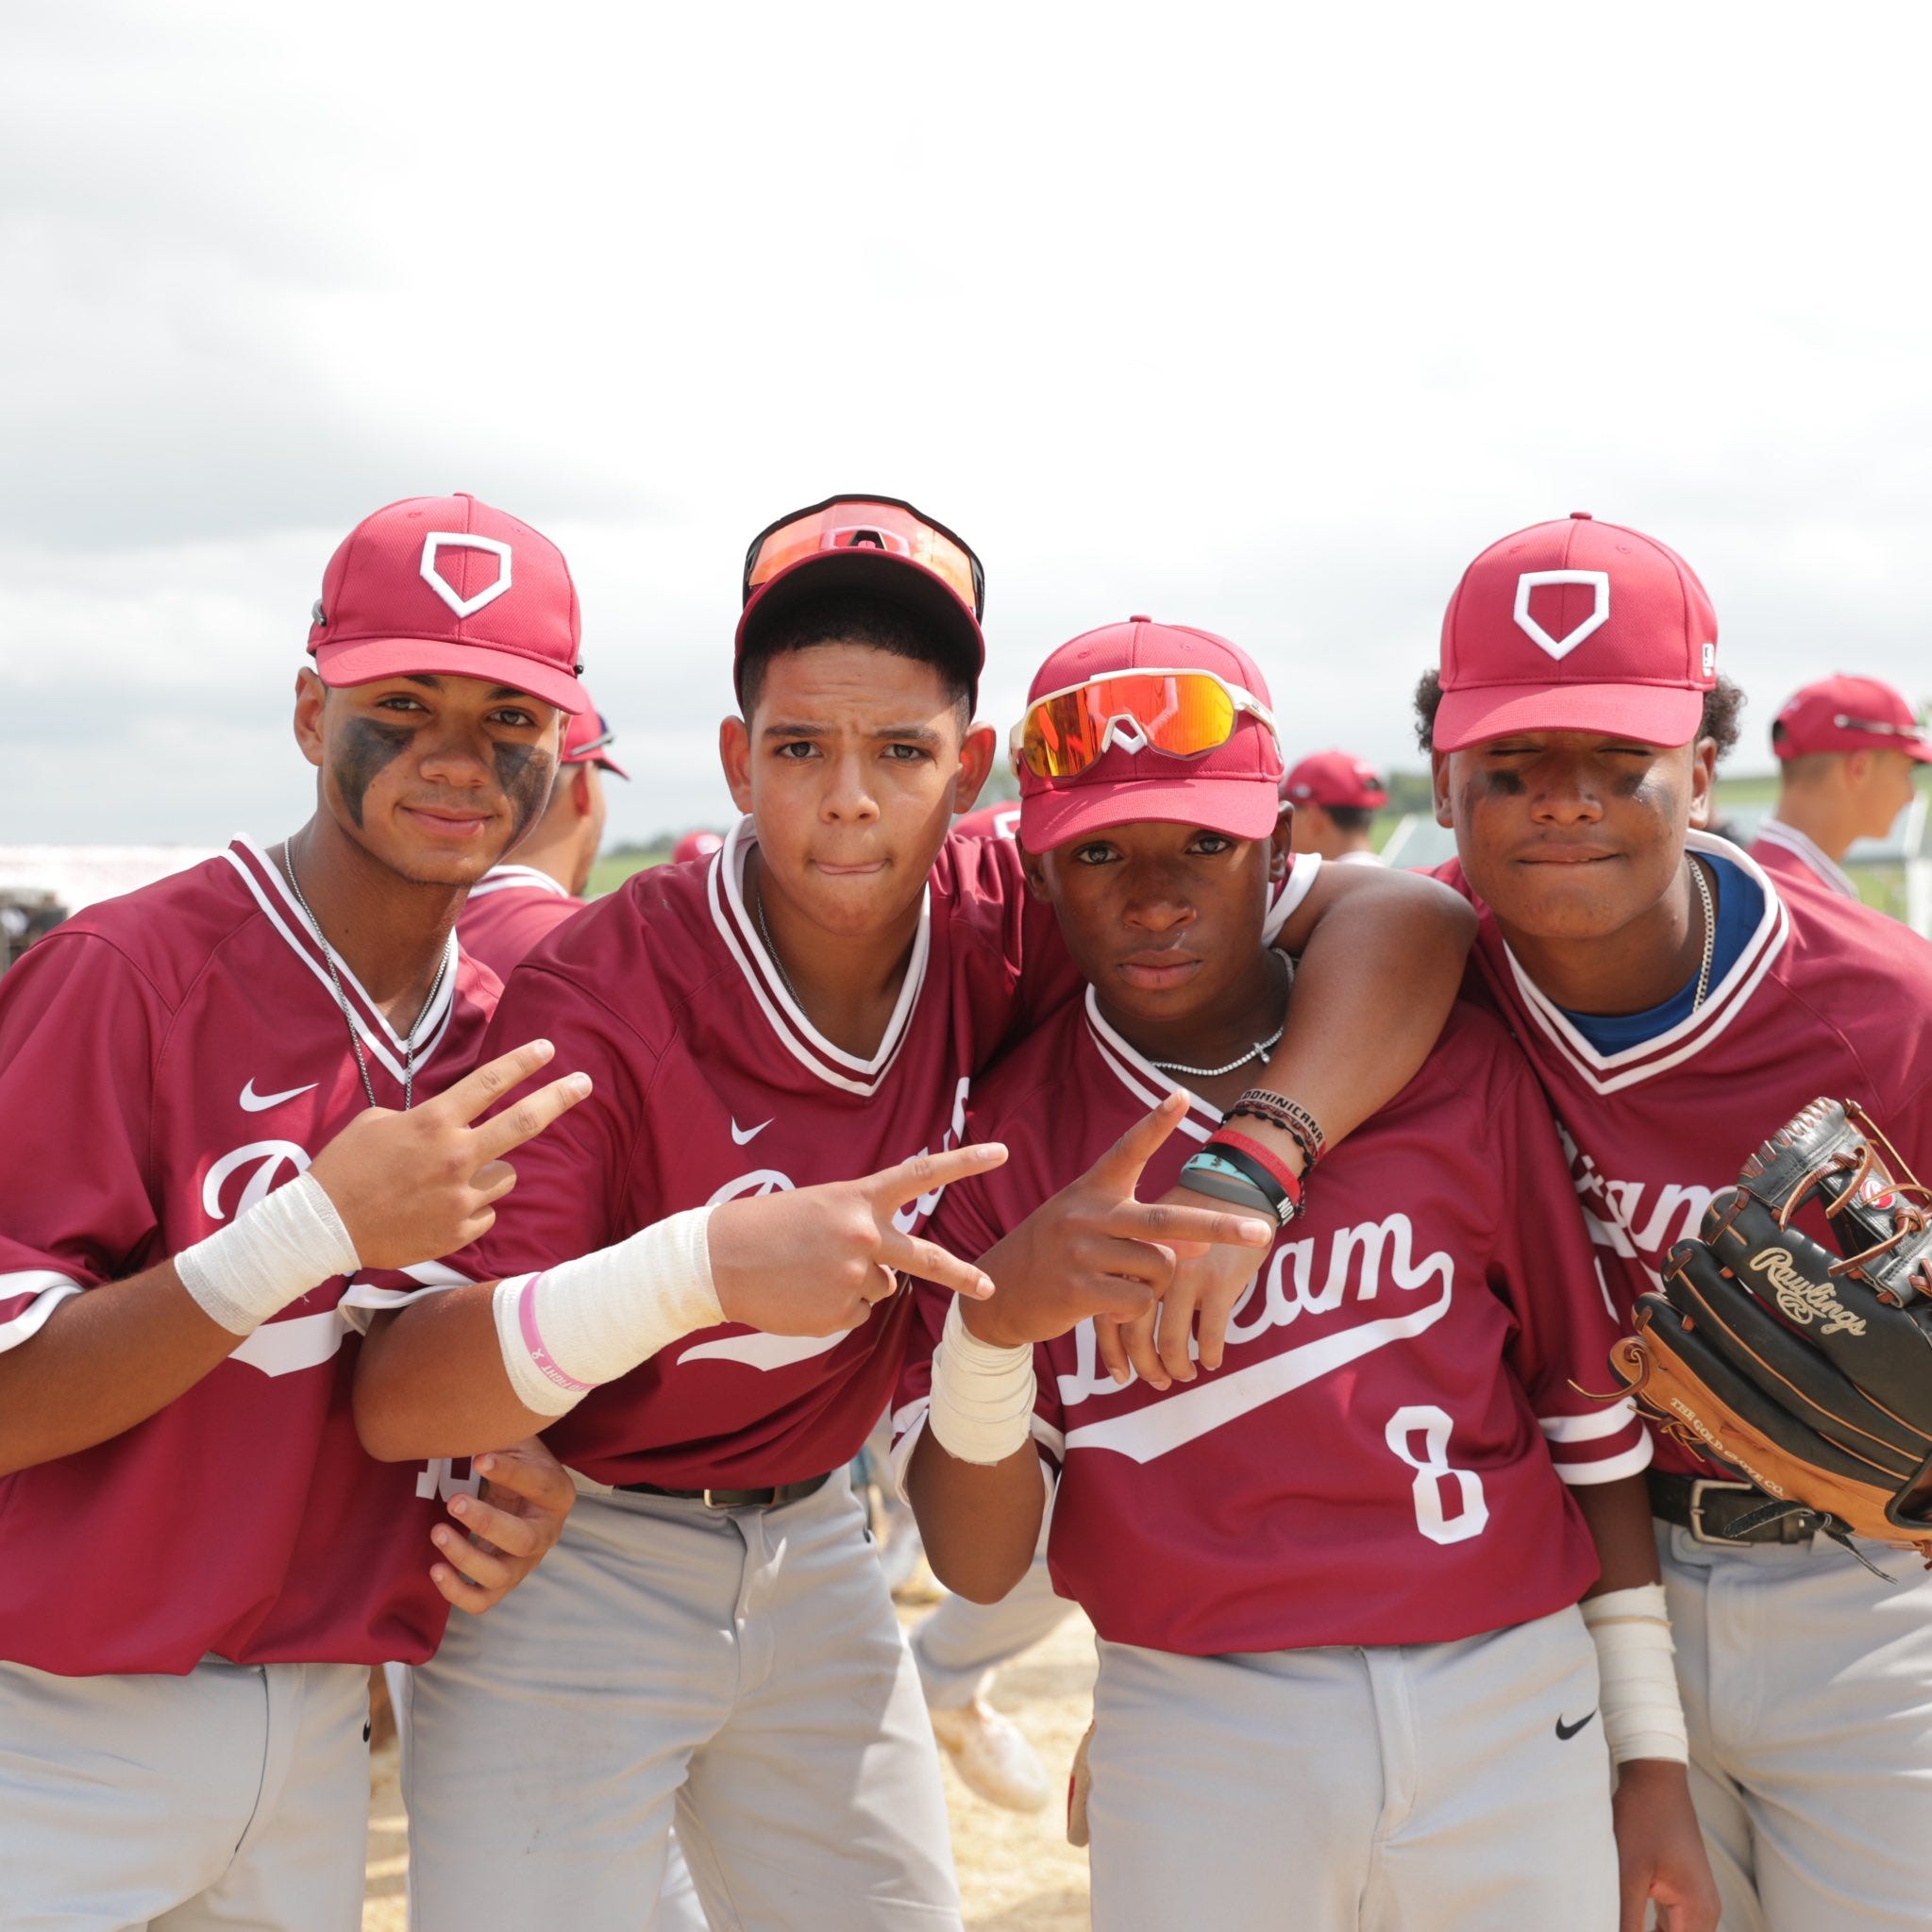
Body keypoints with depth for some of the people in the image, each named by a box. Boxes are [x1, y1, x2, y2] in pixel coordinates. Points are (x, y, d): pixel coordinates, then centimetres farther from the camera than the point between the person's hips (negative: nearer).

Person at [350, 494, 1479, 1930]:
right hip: (571, 1570, -4)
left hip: (813, 1549, 4)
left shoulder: (996, 924, -13)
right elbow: (394, 1401, -31)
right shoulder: (601, 1000, -24)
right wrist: (704, 1263, -47)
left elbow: (1400, 921, -17)